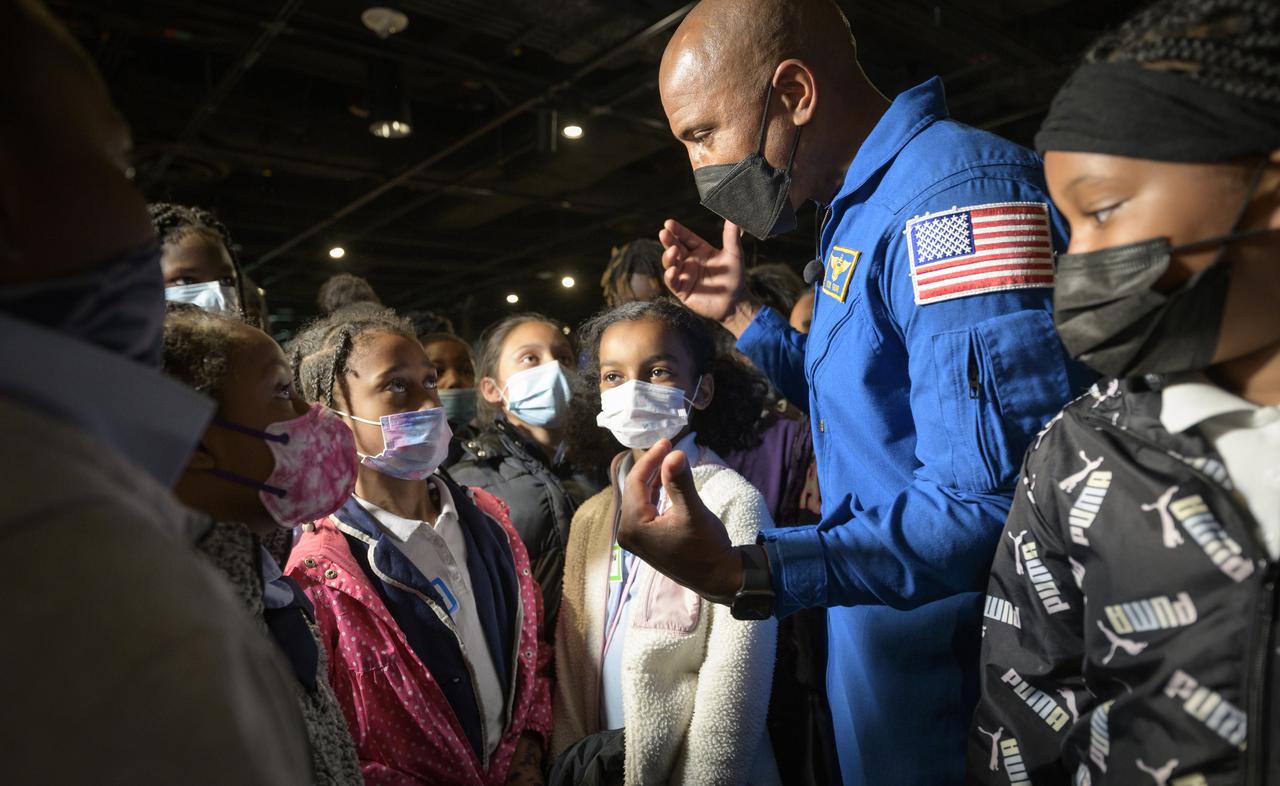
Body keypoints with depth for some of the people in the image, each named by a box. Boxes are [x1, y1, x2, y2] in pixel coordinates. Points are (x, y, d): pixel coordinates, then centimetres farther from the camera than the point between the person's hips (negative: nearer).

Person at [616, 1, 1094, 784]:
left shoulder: (955, 190, -23)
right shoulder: (863, 211, 10)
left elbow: (992, 498, -31)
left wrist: (742, 571, -37)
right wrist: (742, 312, 10)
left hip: (955, 673, -9)